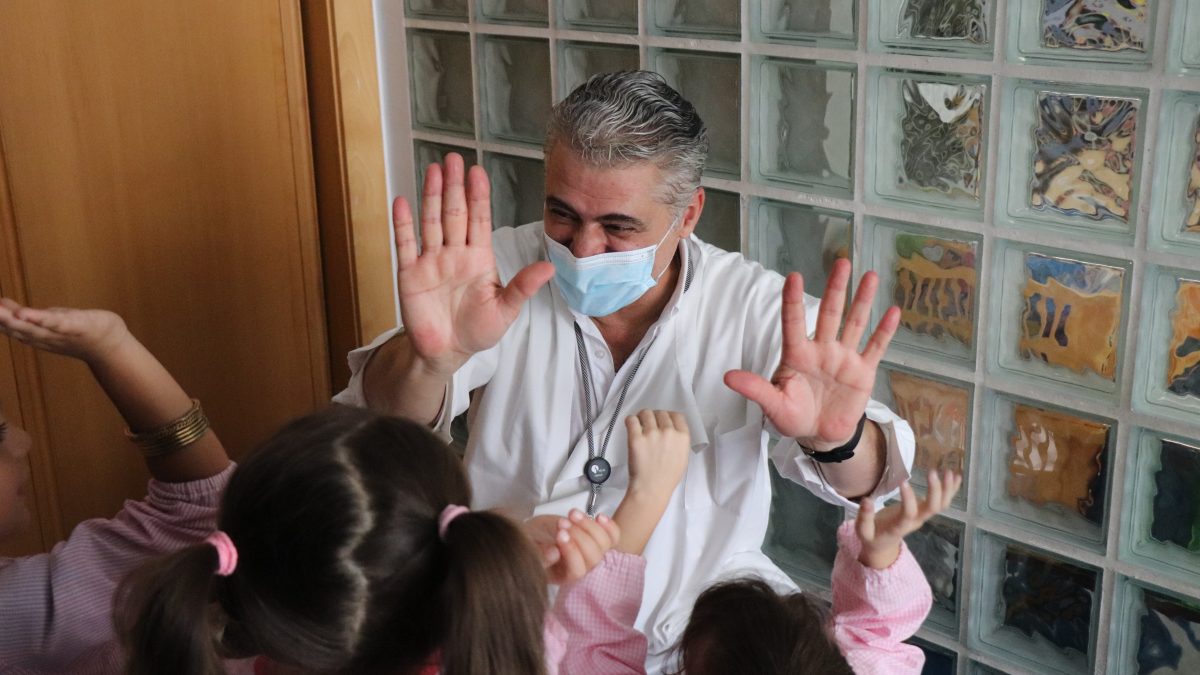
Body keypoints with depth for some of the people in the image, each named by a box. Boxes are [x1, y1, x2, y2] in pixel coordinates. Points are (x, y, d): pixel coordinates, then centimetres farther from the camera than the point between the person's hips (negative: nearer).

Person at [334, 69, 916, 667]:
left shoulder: (755, 306, -11)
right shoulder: (503, 275, -11)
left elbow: (860, 484, -16)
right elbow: (386, 423, -22)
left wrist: (838, 442, -41)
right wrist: (429, 358, -46)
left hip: (694, 614, 2)